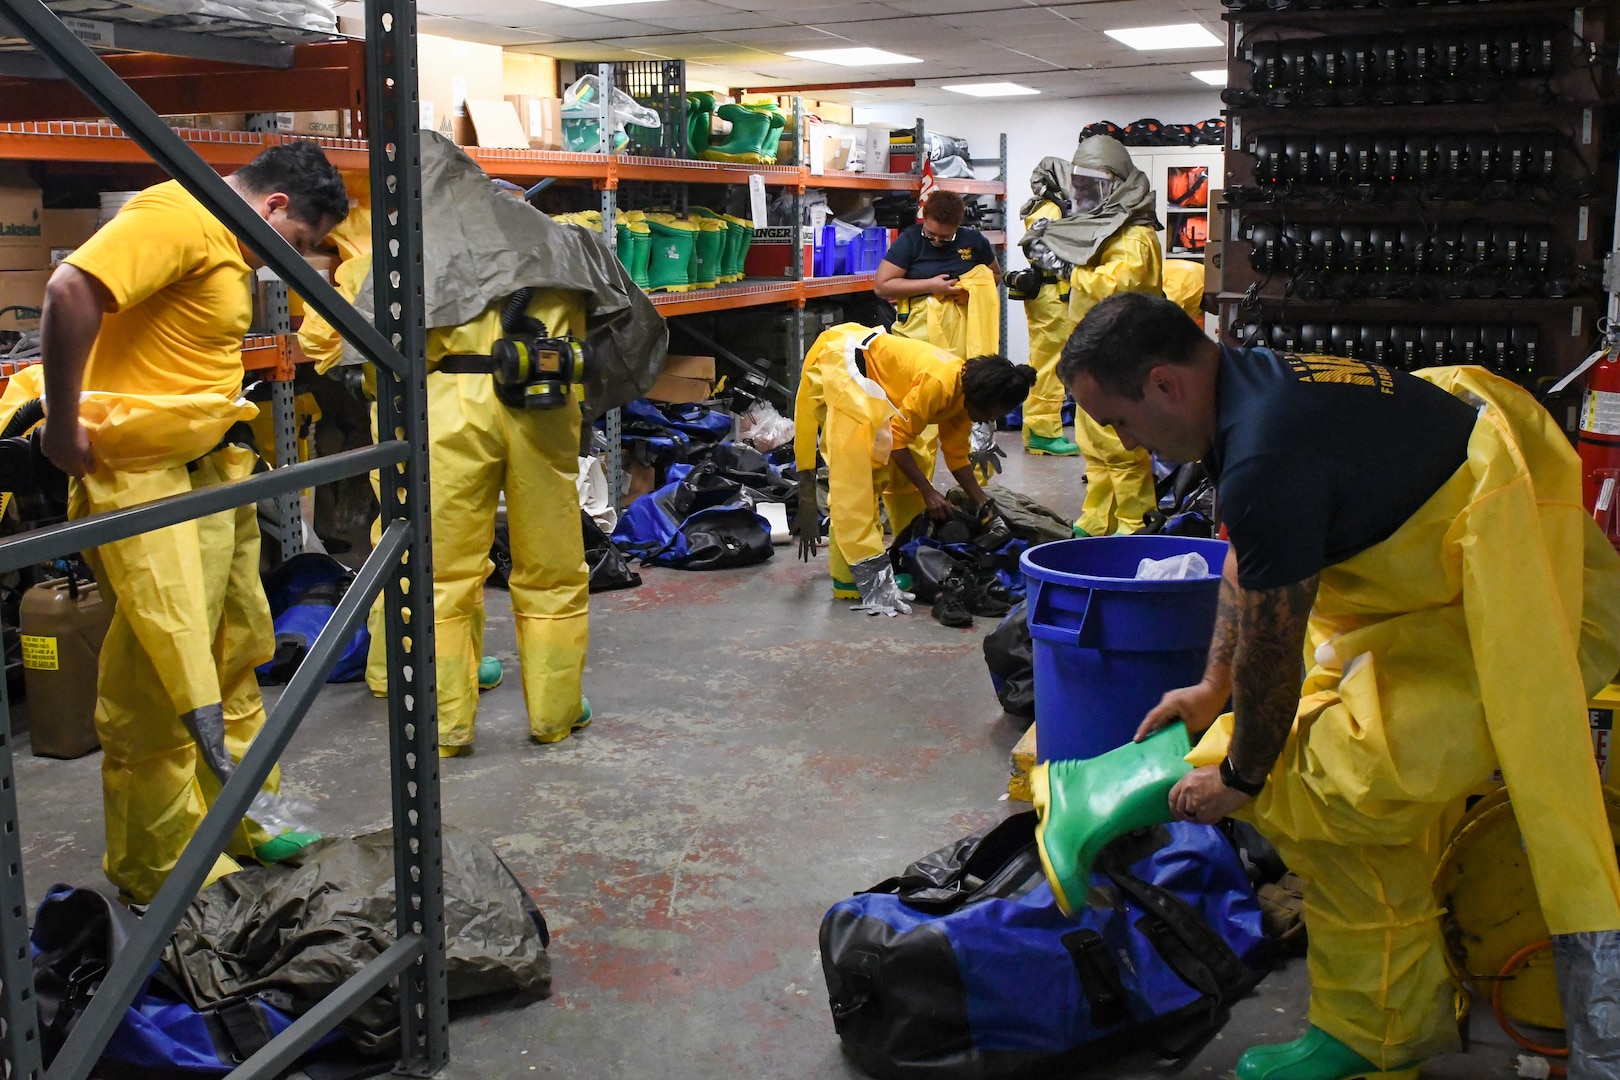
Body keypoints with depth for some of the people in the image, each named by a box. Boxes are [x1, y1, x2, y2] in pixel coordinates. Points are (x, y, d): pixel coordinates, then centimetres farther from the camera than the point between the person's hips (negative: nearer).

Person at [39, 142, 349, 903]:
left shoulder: (230, 246, 15)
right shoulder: (178, 215, -16)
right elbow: (71, 292, -28)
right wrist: (64, 430, -22)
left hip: (210, 470, 10)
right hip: (140, 475, -10)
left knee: (233, 653, 17)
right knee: (163, 677, -4)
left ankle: (239, 818, 33)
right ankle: (162, 874, 10)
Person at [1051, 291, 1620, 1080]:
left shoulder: (1265, 460, -29)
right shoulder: (1253, 383, 3)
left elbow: (1270, 653, -17)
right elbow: (1245, 561, 17)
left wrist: (1239, 778, -1)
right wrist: (1213, 686, 24)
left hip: (1535, 606, -11)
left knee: (1340, 783, -13)